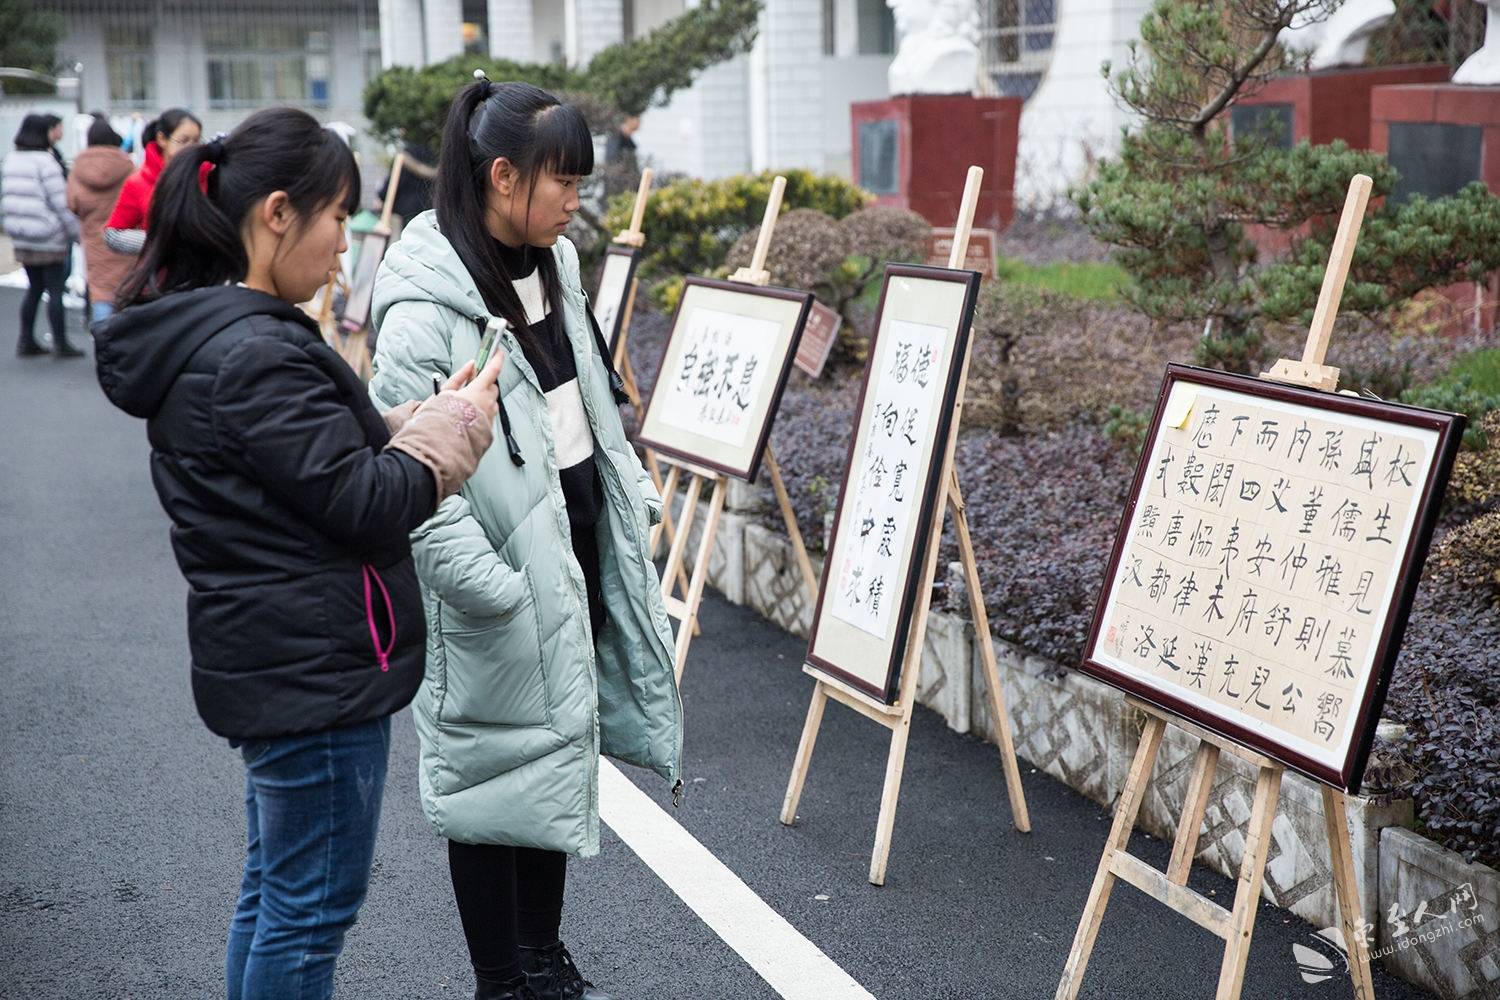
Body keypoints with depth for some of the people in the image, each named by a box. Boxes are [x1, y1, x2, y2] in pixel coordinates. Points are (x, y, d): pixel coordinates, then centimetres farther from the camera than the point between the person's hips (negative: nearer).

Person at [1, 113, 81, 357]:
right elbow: (61, 203, -16)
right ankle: (61, 344, 6)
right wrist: (77, 232, -9)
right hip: (50, 239, -7)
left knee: (34, 288, 17)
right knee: (55, 290, 1)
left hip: (21, 240, 7)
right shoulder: (45, 161, -14)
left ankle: (27, 341, 18)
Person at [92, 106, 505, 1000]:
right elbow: (361, 504, -20)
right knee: (313, 906, 3)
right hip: (316, 666, -10)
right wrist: (455, 426, -7)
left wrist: (424, 415, 3)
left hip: (269, 659, 10)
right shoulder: (258, 354, -23)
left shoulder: (196, 334, 9)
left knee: (273, 891, 21)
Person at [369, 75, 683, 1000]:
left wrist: (635, 498, 14)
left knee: (560, 751, 18)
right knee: (495, 769, 7)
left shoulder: (555, 263, 6)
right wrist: (491, 585, -21)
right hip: (503, 580, -8)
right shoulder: (425, 307, -20)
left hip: (579, 550, 8)